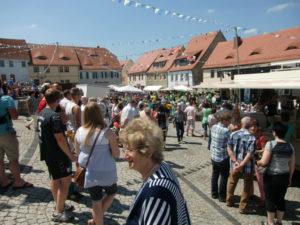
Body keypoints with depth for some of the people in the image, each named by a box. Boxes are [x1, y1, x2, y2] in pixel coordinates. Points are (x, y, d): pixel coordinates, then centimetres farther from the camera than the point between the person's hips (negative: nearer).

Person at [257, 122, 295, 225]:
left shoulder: (270, 144, -15)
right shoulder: (290, 146, 2)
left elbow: (264, 162, -18)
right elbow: (292, 165, 8)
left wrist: (257, 162, 2)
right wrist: (290, 177, 19)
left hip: (271, 176, -5)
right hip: (284, 177, 5)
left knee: (270, 199, 8)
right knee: (281, 199, 17)